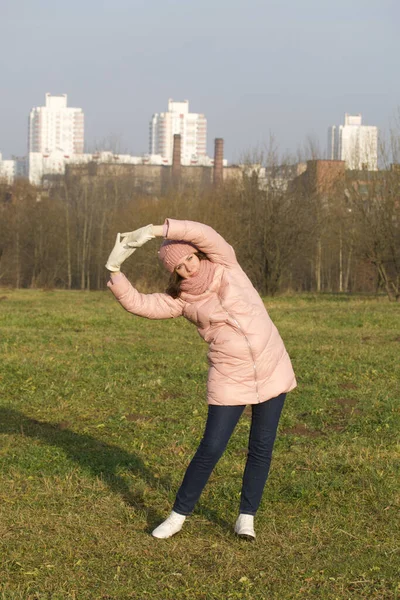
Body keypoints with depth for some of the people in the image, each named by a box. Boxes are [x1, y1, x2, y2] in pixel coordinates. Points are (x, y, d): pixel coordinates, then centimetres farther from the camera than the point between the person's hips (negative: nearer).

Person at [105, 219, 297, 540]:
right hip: (231, 378, 0)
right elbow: (137, 303, -9)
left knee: (261, 448, 5)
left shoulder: (225, 263, -5)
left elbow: (205, 234, -23)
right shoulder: (180, 299, -2)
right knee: (210, 449, -2)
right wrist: (115, 268, -20)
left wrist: (157, 230, -28)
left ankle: (247, 517, 19)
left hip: (272, 369, 0)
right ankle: (179, 515, 14)